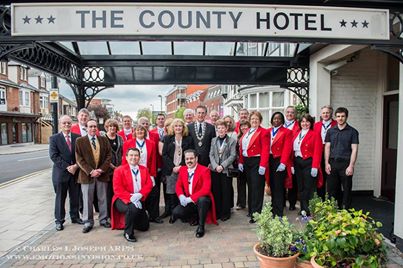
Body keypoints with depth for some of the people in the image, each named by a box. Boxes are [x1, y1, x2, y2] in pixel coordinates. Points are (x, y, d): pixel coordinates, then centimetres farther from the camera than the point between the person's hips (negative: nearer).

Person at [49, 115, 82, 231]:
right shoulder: (54, 138, -2)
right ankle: (59, 220, 21)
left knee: (75, 197, 12)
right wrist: (67, 167, -16)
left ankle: (75, 217, 28)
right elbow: (54, 156, -10)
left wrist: (76, 166, -11)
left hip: (75, 171, 2)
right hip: (60, 172, -2)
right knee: (60, 198, 8)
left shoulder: (77, 137, 4)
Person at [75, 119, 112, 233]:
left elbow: (108, 156, 4)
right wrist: (90, 171, -13)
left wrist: (101, 169, -9)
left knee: (103, 199, 10)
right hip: (87, 175, -2)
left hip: (102, 174, 2)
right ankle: (88, 222, 19)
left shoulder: (104, 139, 7)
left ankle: (103, 219, 24)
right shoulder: (80, 141, 1)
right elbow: (79, 159, -5)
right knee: (87, 200, 6)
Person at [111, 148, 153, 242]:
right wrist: (131, 197, -27)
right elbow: (117, 189, -15)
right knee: (132, 209, -39)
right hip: (123, 200, -5)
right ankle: (128, 232, -13)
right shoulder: (119, 170, -6)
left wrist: (140, 195, -22)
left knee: (144, 226, 8)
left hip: (139, 200, 5)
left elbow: (149, 185, -3)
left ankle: (127, 220, 36)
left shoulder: (144, 170, 7)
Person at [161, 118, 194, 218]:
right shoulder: (167, 138, 10)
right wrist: (172, 167, -7)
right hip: (170, 170, 1)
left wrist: (181, 166, -8)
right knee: (170, 191, -1)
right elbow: (164, 155, 4)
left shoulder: (189, 139, 8)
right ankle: (169, 211, 10)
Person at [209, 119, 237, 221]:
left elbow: (233, 155, -5)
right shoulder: (213, 140, 11)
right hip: (214, 170, 3)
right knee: (216, 191, 7)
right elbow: (211, 155, 7)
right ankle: (217, 212, 19)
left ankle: (226, 213, 15)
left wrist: (222, 165, -14)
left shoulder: (232, 141, 0)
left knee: (226, 192, 2)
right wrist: (215, 166, -9)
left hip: (226, 170, -3)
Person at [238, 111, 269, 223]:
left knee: (256, 188, -3)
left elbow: (265, 150, -14)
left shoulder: (263, 132, -7)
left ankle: (256, 213, 3)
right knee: (250, 187, 15)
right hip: (246, 162, 7)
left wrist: (263, 165, -20)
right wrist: (240, 162, 6)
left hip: (257, 162, -7)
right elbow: (241, 148, 13)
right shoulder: (246, 132, 15)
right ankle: (251, 210, 27)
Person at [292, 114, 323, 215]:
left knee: (308, 188, -2)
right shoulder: (296, 134, 13)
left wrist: (315, 167, -17)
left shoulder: (315, 134, -3)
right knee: (300, 188, 11)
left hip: (309, 163, -5)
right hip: (297, 163, 5)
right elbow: (292, 150, 9)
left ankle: (309, 211, 9)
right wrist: (292, 164, 2)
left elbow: (317, 152, -10)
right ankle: (303, 209, 22)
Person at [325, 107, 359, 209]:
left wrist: (351, 166, -10)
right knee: (332, 189, 7)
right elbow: (327, 147, 9)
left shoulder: (352, 131, 2)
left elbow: (354, 149, -3)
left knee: (347, 189, 3)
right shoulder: (330, 131, 10)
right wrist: (327, 163, 1)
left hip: (345, 163, -2)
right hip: (332, 163, 3)